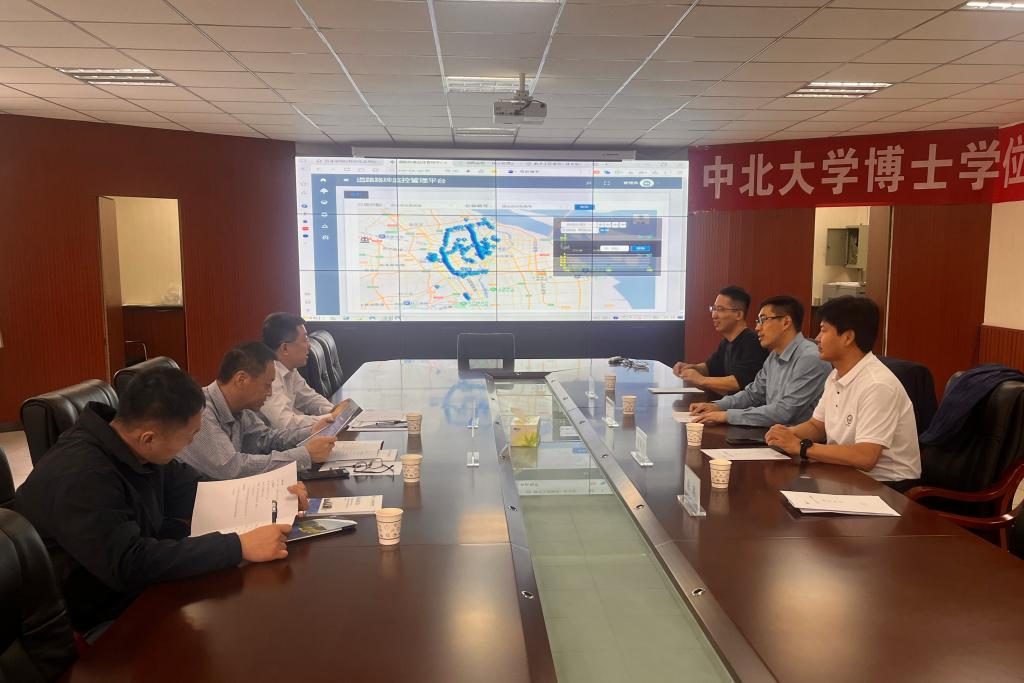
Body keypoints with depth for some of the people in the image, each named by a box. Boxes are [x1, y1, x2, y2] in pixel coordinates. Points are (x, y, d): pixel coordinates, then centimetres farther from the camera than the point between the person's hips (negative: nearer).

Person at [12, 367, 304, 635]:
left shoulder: (133, 447, -5)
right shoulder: (81, 478, -31)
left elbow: (191, 486, 9)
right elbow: (130, 565, -37)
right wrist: (239, 547, -37)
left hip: (134, 590, 8)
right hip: (93, 623, -7)